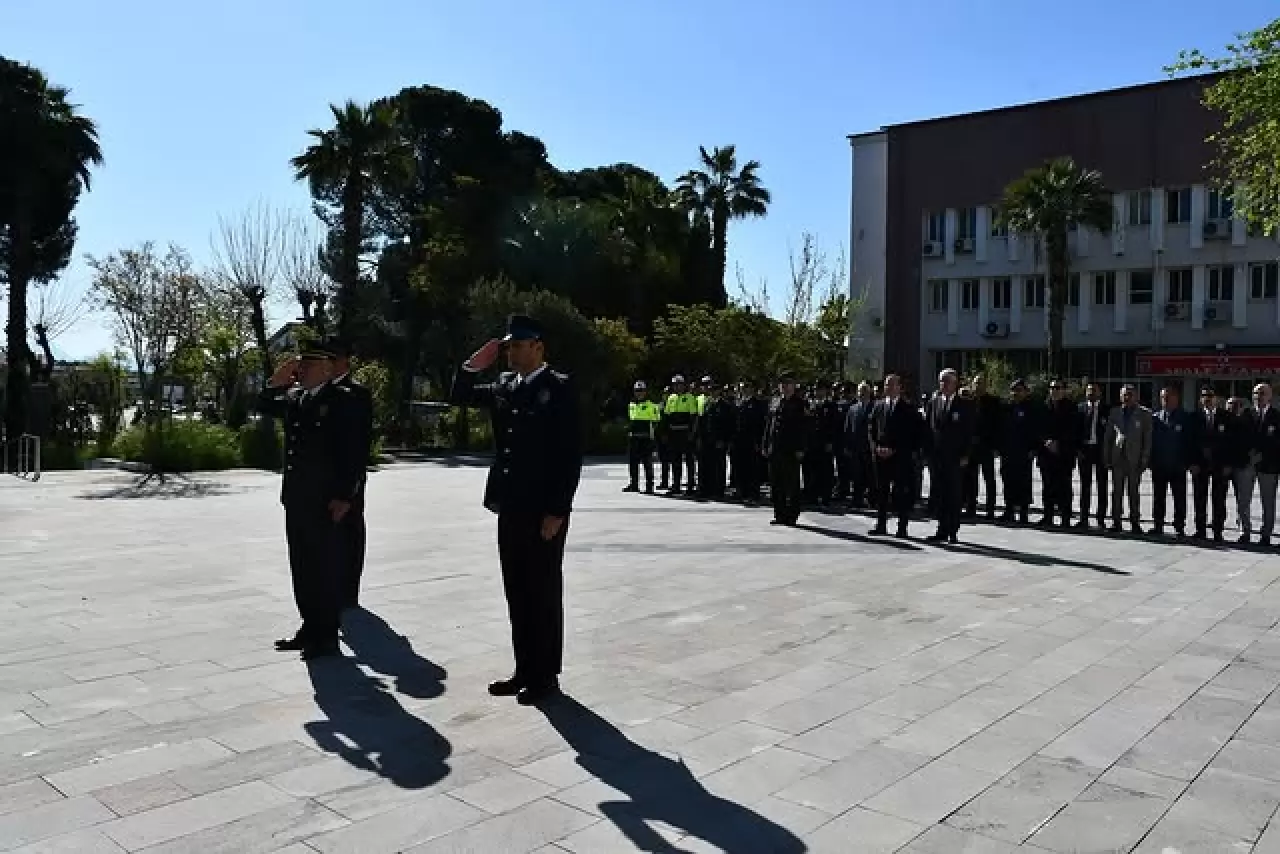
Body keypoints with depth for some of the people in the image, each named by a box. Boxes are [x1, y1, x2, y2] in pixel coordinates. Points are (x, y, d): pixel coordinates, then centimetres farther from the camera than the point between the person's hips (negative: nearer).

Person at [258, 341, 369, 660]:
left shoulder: (343, 400, -10)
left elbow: (356, 451, -14)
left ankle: (327, 636, 11)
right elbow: (264, 406, 23)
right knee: (302, 568, 14)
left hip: (326, 502, -8)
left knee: (326, 569, 1)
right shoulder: (294, 396, 12)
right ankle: (310, 627, 26)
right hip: (296, 498, 8)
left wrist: (344, 497, -17)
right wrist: (278, 380, 5)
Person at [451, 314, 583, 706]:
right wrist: (472, 366, 1)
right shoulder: (505, 384, 11)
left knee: (543, 594, 3)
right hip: (510, 507, 7)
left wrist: (557, 511, -17)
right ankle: (524, 670, 24)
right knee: (517, 594, 13)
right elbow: (460, 397, 20)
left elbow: (571, 454, -14)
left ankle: (546, 676, 15)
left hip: (543, 511, -7)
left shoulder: (560, 388, -10)